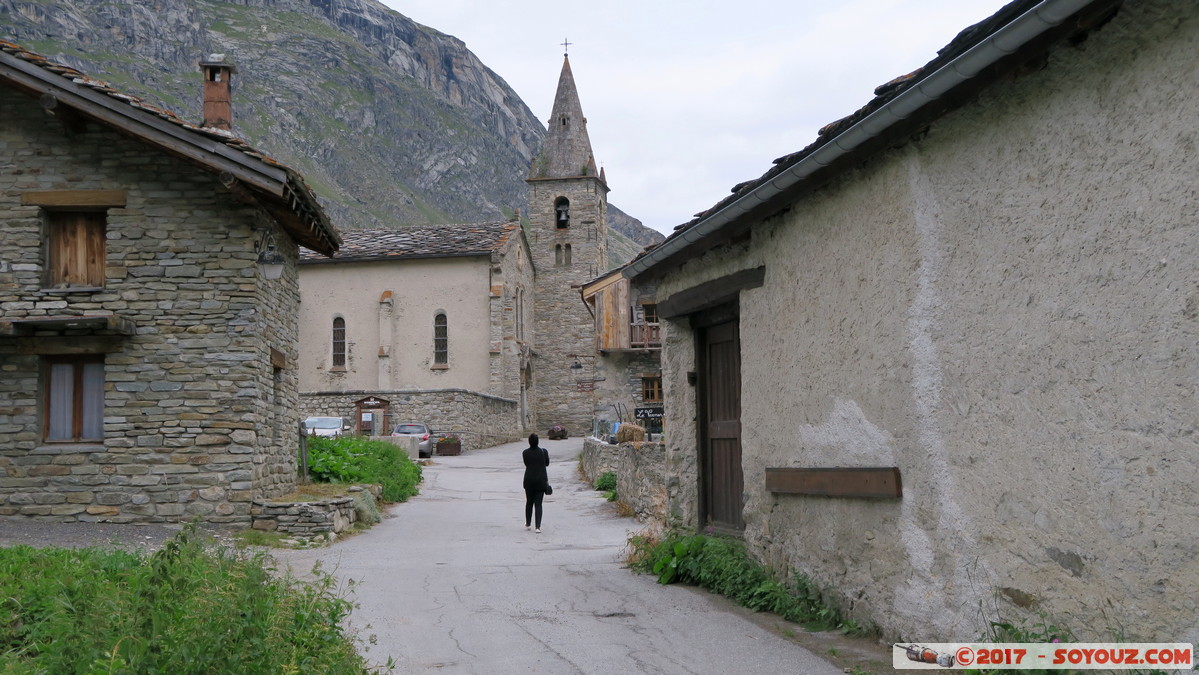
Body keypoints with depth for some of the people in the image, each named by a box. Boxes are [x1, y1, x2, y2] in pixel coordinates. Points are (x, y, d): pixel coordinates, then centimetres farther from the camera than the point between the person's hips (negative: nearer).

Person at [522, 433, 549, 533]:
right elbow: (547, 464, 5)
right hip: (541, 480, -1)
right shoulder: (543, 451, -7)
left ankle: (527, 524, 29)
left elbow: (526, 464, 7)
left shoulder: (525, 453, -6)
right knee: (538, 504, 2)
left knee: (529, 502, 18)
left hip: (529, 480, 1)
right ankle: (538, 526, -7)